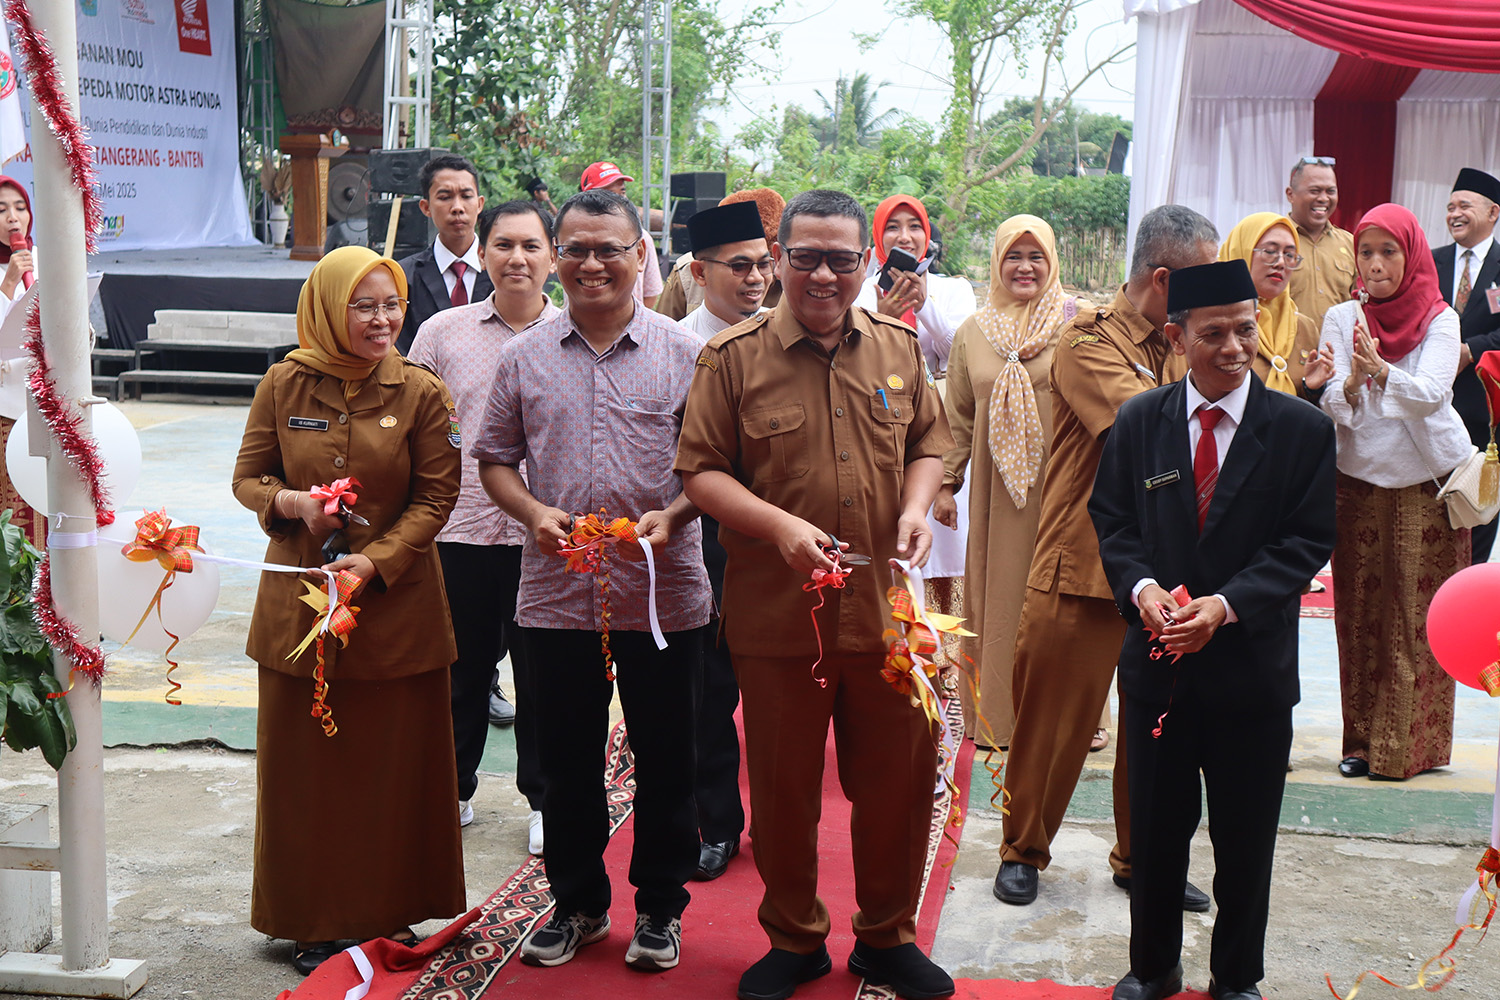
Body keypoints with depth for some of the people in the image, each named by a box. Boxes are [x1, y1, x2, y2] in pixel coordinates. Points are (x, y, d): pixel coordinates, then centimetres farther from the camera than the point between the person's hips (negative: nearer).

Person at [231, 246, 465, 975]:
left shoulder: (421, 393, -5)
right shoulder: (284, 385, 0)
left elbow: (436, 496, -5)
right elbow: (247, 478, 7)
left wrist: (376, 561, -17)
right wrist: (291, 503, -15)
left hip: (396, 607, -1)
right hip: (300, 601, 1)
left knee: (397, 766, 7)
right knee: (306, 765, 8)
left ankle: (391, 913, 23)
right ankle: (316, 921, 22)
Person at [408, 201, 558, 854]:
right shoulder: (442, 333, 4)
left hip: (547, 536, -1)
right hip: (460, 530, 1)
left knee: (542, 674, 8)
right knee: (460, 669, 12)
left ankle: (545, 800, 24)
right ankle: (453, 792, 30)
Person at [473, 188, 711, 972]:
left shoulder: (683, 354, 1)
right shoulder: (525, 356, 6)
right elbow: (494, 456, 12)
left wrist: (671, 517, -15)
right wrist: (533, 512, -7)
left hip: (663, 593, -2)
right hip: (557, 593, 2)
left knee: (664, 761, 9)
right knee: (566, 762, 13)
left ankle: (660, 907, 26)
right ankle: (578, 902, 30)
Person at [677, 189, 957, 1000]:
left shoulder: (899, 349, 7)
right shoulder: (734, 356, -4)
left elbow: (929, 443, 16)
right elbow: (700, 471, -5)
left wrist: (918, 506, -4)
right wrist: (778, 525, -18)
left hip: (887, 608, 3)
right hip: (776, 614, -2)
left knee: (899, 779, 11)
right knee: (783, 788, 11)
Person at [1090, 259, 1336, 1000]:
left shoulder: (1302, 429, -5)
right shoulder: (1138, 422, 2)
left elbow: (1307, 541, -7)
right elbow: (1110, 518, 5)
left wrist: (1226, 604, -20)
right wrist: (1140, 585, -14)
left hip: (1252, 668, -1)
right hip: (1158, 662, 2)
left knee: (1246, 841, 11)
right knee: (1154, 828, 14)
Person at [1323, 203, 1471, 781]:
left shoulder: (1439, 320, -1)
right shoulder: (1342, 318, 4)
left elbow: (1430, 394, -17)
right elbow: (1331, 407, -4)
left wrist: (1379, 368, -34)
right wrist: (1351, 381, -26)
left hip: (1429, 486, -1)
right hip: (1360, 483, 2)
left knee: (1422, 616, 0)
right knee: (1361, 614, 3)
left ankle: (1414, 745, 9)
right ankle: (1363, 740, 12)